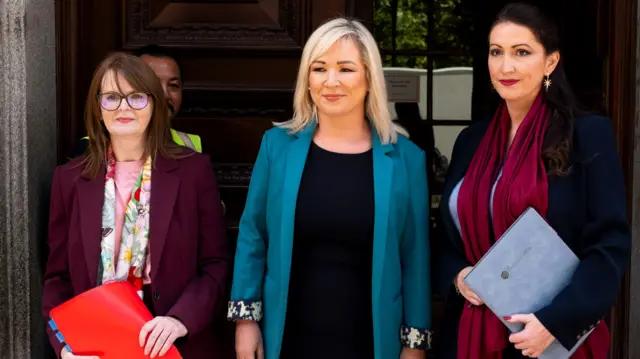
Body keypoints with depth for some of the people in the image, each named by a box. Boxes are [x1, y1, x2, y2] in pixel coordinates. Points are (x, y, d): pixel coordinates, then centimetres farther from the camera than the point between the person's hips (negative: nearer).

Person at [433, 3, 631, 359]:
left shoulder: (590, 134, -7)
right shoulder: (471, 140, 7)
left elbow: (611, 244, -11)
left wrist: (555, 320, -19)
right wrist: (456, 276, -6)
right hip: (473, 327, 5)